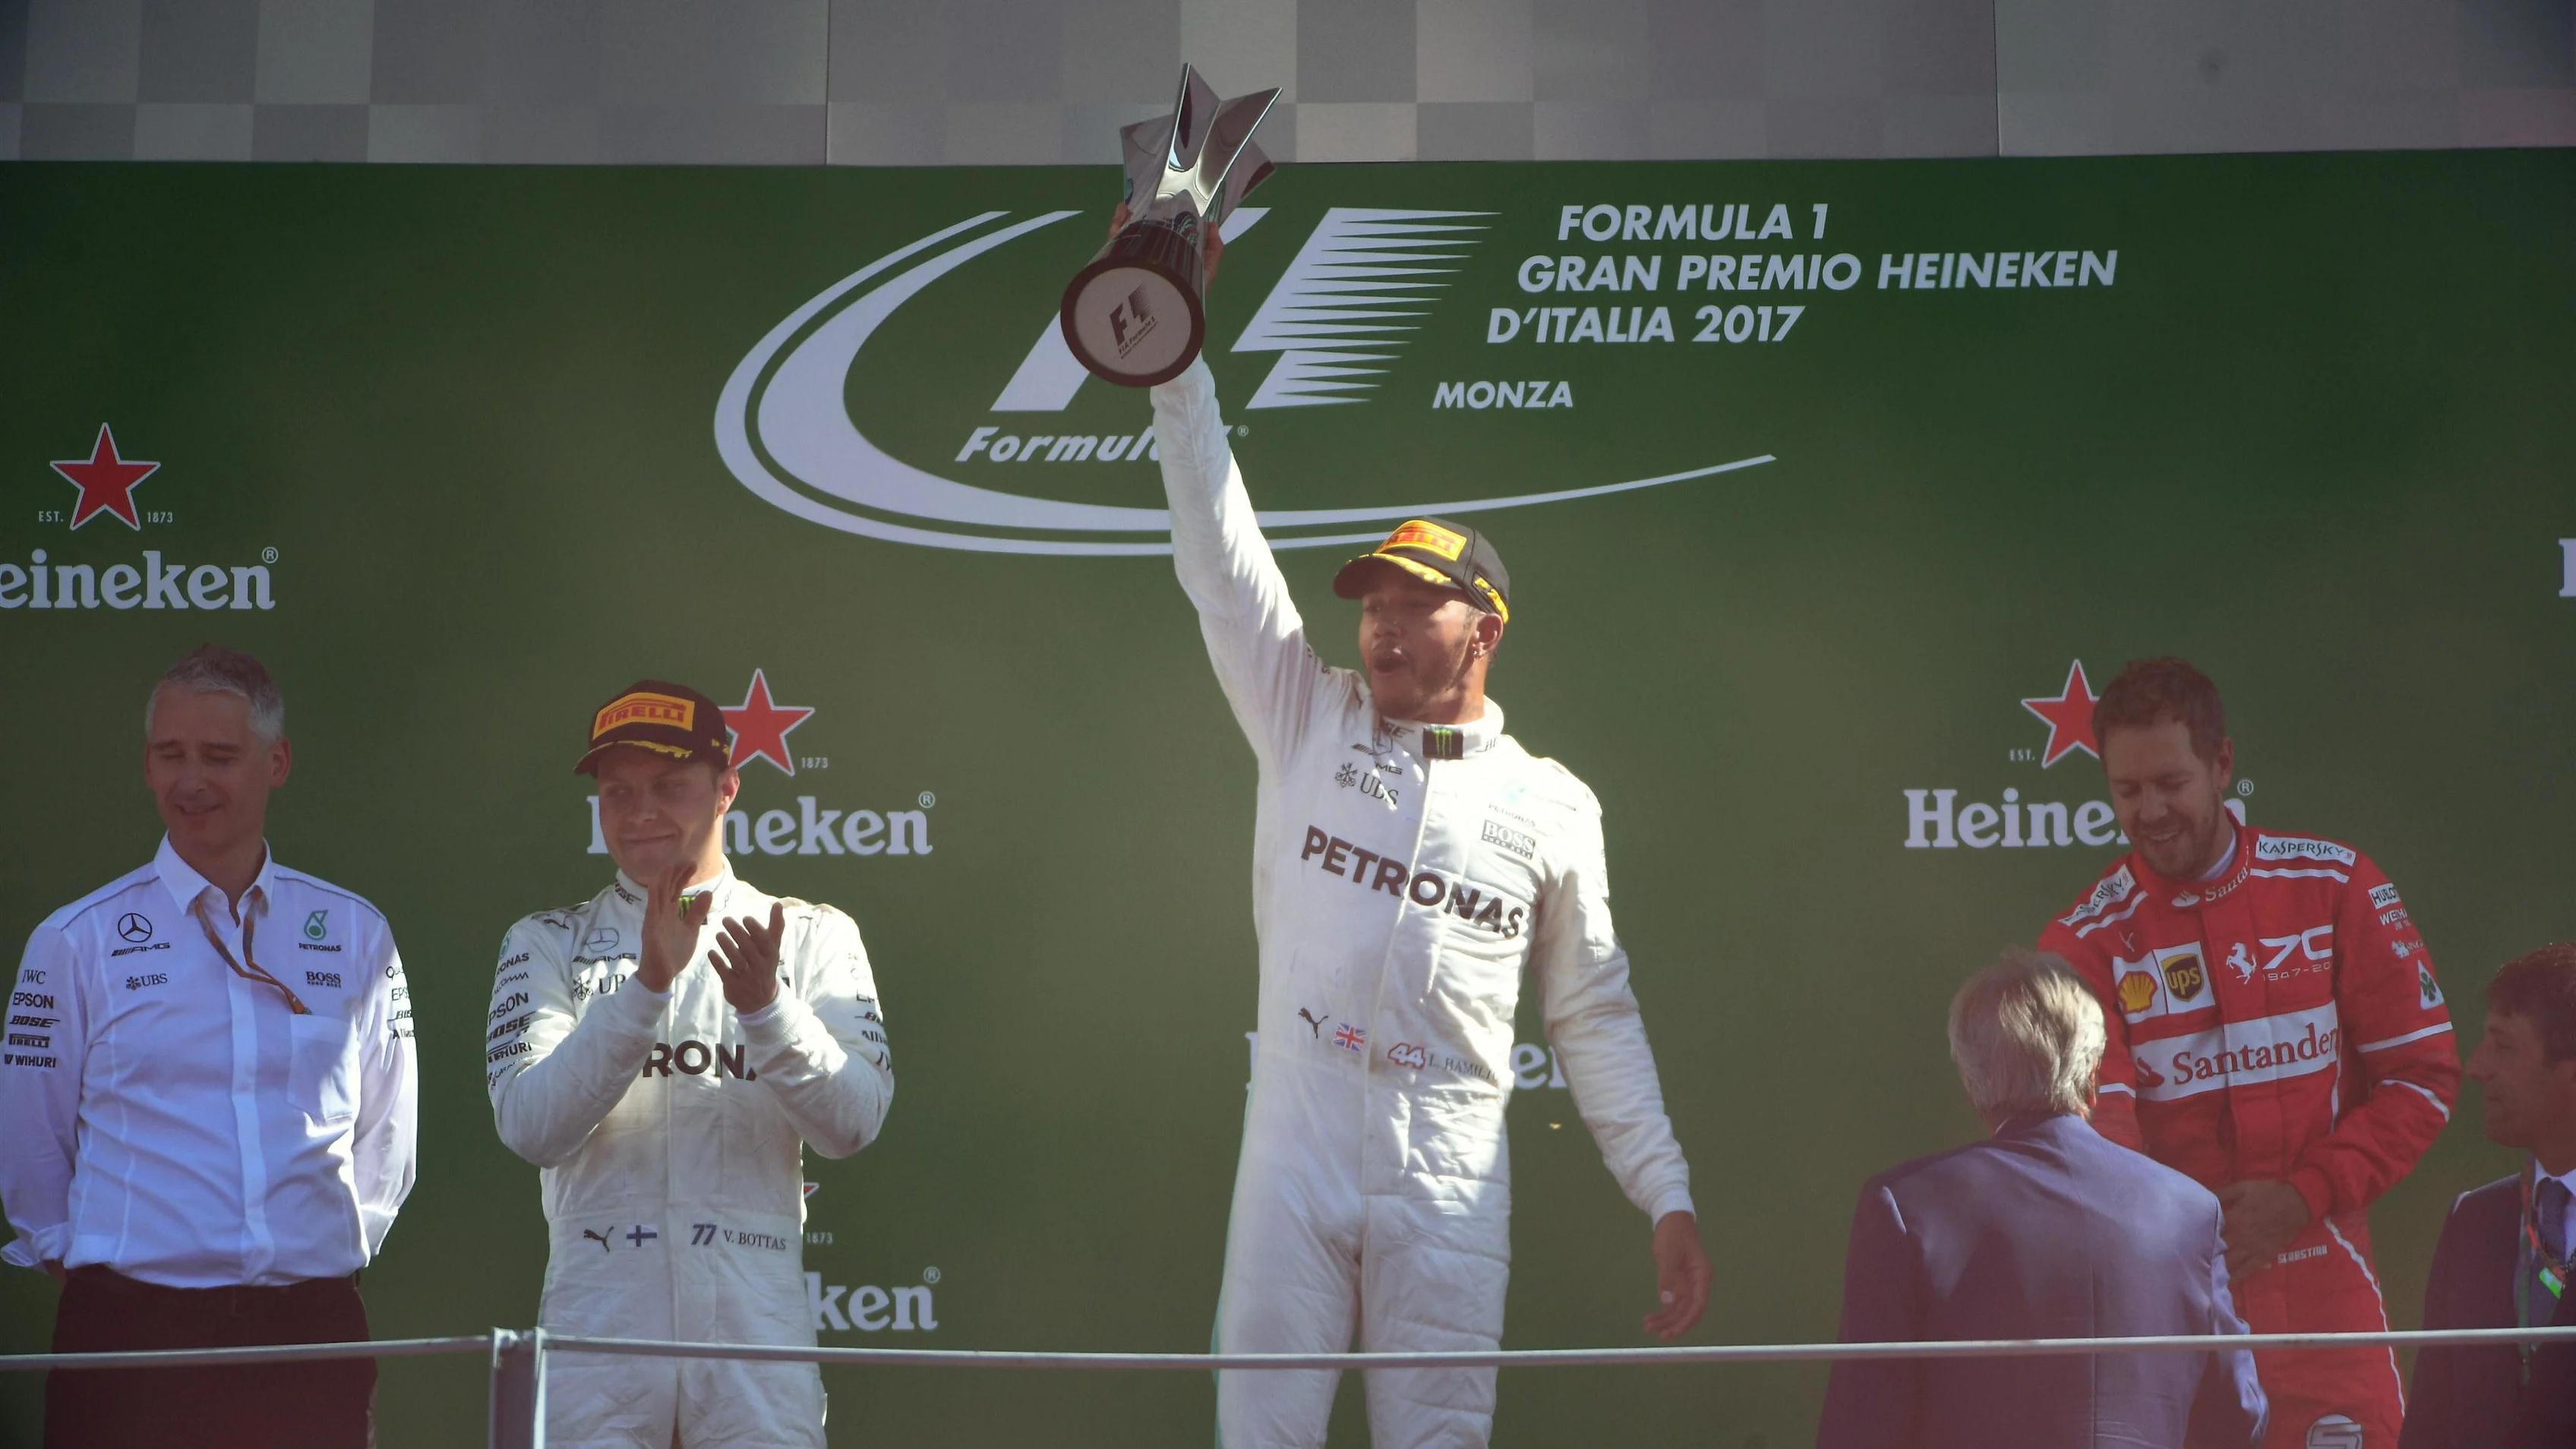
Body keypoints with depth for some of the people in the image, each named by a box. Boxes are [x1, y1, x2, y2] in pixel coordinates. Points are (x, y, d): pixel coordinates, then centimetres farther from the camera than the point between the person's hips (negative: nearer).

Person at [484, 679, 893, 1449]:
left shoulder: (813, 937, 12)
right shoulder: (547, 944, 11)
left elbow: (853, 1124, -1)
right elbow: (529, 1125, -5)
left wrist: (766, 1008, -17)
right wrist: (647, 984, -15)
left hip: (758, 1322, 0)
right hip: (598, 1319, 0)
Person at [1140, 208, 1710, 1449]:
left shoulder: (1550, 805, 8)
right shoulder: (1307, 721, 8)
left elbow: (1595, 1017, 11)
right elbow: (1218, 556, 1)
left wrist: (1668, 1200, 5)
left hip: (1449, 1185, 0)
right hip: (1291, 1169, 1)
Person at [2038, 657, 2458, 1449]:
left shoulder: (2337, 887, 1)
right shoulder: (2086, 941, -2)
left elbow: (2423, 1072, 2)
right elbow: (2096, 1121, -13)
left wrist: (2303, 1196, -9)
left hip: (2323, 1292, 1)